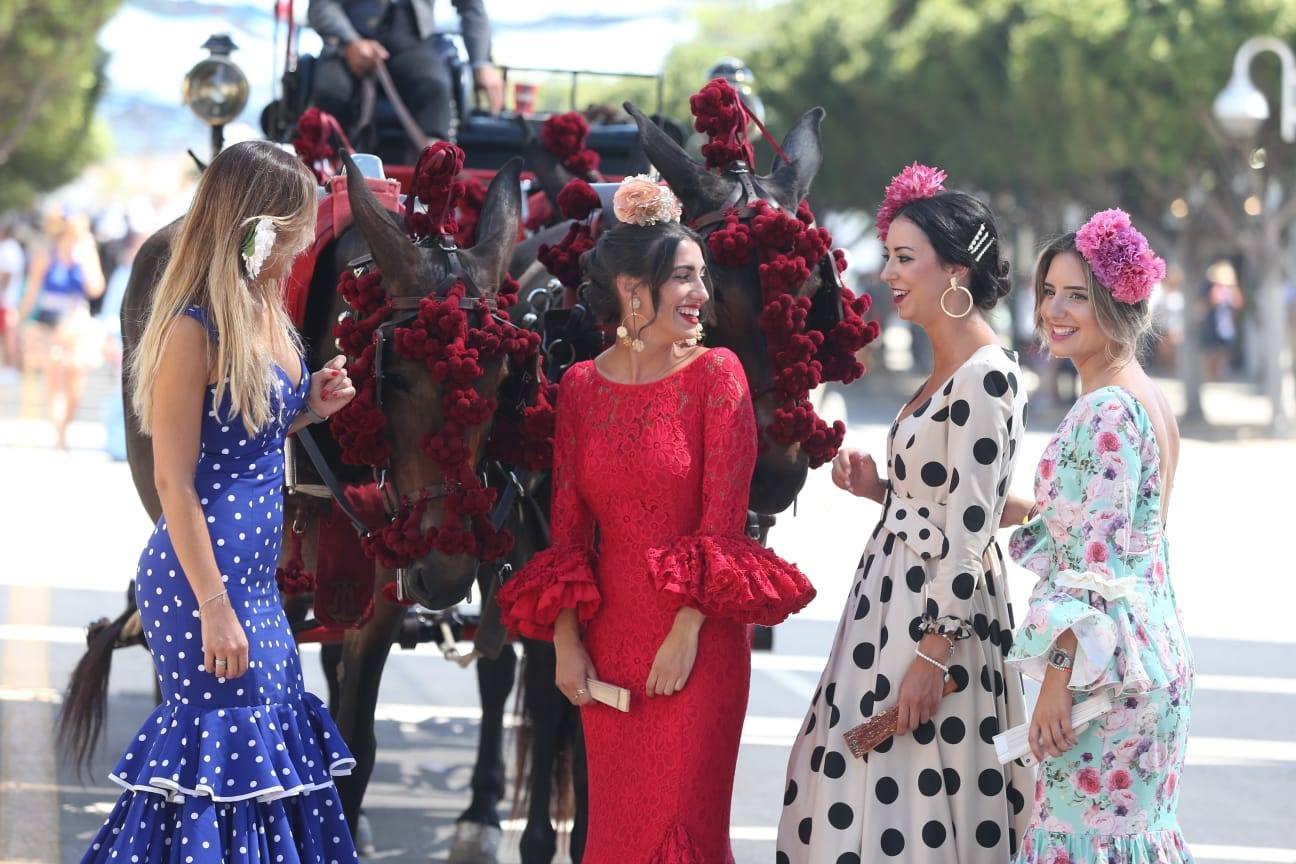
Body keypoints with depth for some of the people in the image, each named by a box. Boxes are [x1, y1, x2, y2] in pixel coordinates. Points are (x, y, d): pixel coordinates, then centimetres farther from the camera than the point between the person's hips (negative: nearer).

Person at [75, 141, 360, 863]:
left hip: (257, 572, 9)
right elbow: (174, 482, -18)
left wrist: (311, 408, 3)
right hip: (203, 571, -9)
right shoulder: (195, 329, -18)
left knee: (280, 729, 12)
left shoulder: (267, 312, 8)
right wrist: (214, 607, -19)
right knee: (233, 748, -4)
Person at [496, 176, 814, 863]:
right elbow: (568, 528, 7)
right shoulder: (581, 386, 5)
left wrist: (686, 632, -14)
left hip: (696, 643, -3)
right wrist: (564, 641, -1)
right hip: (609, 637, 3)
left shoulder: (716, 375, -4)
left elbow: (723, 521, -8)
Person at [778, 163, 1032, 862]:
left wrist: (932, 654, -22)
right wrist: (880, 488, 4)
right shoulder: (945, 368, 12)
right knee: (861, 792, 12)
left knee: (913, 799, -3)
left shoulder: (986, 378, -18)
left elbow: (971, 532, -21)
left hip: (940, 610, -10)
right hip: (894, 592, 10)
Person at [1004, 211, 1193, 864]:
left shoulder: (1108, 411, -17)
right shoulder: (1142, 396, 13)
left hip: (1101, 662, -10)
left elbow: (1097, 563, -21)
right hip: (1152, 651, 10)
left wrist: (1057, 675, -20)